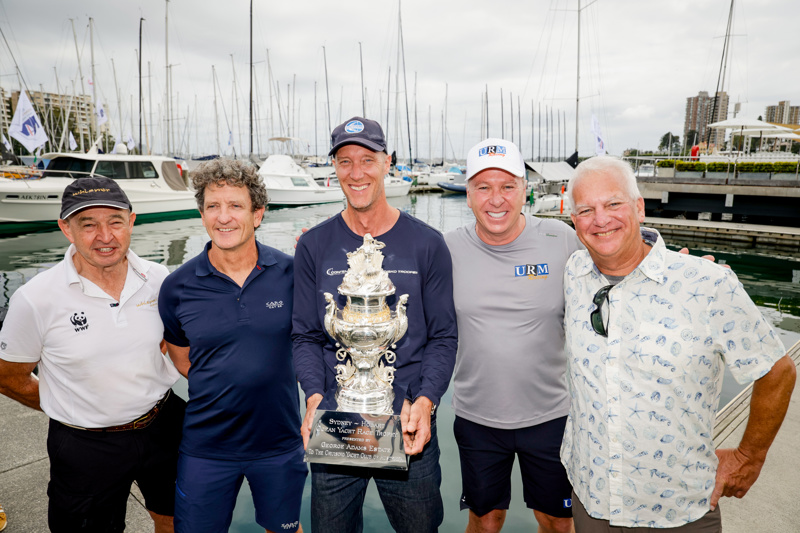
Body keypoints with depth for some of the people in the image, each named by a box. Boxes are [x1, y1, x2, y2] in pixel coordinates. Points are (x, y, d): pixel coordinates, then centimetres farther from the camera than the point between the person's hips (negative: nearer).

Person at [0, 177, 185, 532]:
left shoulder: (157, 279, -9)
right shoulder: (35, 300, -18)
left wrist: (145, 402, 6)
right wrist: (75, 412, 1)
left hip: (163, 426, 3)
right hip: (86, 447, -3)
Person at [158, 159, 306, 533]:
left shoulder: (291, 273, -11)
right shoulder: (178, 287, -9)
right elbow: (182, 361, 5)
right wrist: (223, 388, -3)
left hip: (280, 442, 0)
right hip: (206, 446, 0)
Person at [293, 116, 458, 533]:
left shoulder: (427, 244, -2)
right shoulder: (313, 246, 1)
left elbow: (443, 337, -1)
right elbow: (305, 336, 3)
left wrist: (424, 401, -15)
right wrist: (314, 396, -13)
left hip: (408, 423, 0)